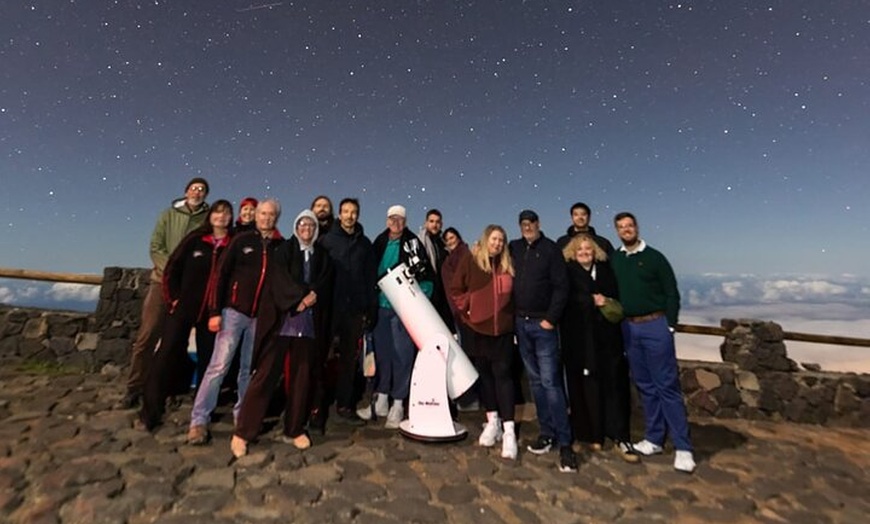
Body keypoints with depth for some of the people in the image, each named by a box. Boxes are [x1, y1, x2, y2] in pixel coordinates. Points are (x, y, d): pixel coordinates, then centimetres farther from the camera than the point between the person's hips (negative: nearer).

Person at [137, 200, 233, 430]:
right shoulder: (195, 240, 2)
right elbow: (172, 268, 5)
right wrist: (173, 297, -2)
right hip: (183, 307, 1)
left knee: (207, 361, 8)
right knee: (165, 357, 0)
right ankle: (149, 414, 11)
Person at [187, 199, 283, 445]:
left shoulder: (282, 247, 4)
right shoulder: (242, 240, 2)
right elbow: (221, 274, 0)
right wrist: (215, 311, -6)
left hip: (262, 316, 2)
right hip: (234, 311, -1)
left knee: (250, 369, 9)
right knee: (219, 365, -3)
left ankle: (242, 415, 22)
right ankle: (199, 420, 8)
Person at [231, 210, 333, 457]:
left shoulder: (322, 255, 17)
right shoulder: (284, 250, 9)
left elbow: (326, 283, 6)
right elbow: (279, 279, -5)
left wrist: (312, 296, -13)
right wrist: (300, 298, -14)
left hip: (308, 321, 3)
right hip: (281, 319, -3)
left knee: (301, 376, 5)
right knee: (266, 373, -4)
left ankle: (295, 430, 16)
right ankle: (242, 432, 6)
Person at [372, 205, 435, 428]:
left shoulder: (413, 243, -4)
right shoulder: (379, 243, 9)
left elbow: (426, 274, -5)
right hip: (381, 305, 4)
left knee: (402, 354, -1)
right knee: (381, 351, 11)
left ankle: (398, 403, 11)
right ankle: (381, 397, 27)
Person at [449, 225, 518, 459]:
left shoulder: (508, 265, 7)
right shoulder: (470, 260, -1)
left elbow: (513, 293, 15)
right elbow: (455, 290, 0)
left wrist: (511, 314, 3)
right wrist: (466, 311, -7)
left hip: (502, 328, 1)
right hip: (477, 327, 0)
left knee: (502, 373, -1)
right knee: (483, 373, 9)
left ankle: (509, 429, 2)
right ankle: (492, 420, 25)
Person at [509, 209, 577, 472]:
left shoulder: (551, 249, -4)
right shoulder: (514, 248, 8)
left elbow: (561, 286, -8)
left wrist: (551, 318, -13)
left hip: (543, 324, -4)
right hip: (521, 323, 5)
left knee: (550, 382, -5)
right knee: (535, 381, 11)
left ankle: (565, 443, 4)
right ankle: (547, 433, 22)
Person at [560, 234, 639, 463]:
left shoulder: (605, 269, 13)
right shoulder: (568, 271, 4)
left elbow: (616, 296, 13)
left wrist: (607, 302, -5)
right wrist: (593, 301, -10)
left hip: (606, 336, 3)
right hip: (580, 337, -3)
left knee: (614, 384, 0)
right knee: (587, 385, 2)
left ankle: (620, 438, 7)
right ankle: (592, 434, 15)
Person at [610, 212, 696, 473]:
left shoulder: (654, 257, -1)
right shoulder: (614, 260, 7)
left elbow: (672, 294, -2)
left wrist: (669, 326, -7)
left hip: (655, 325, -3)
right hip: (629, 328, 3)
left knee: (667, 385, -1)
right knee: (645, 385, 11)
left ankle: (683, 447, 7)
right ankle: (654, 438, 22)